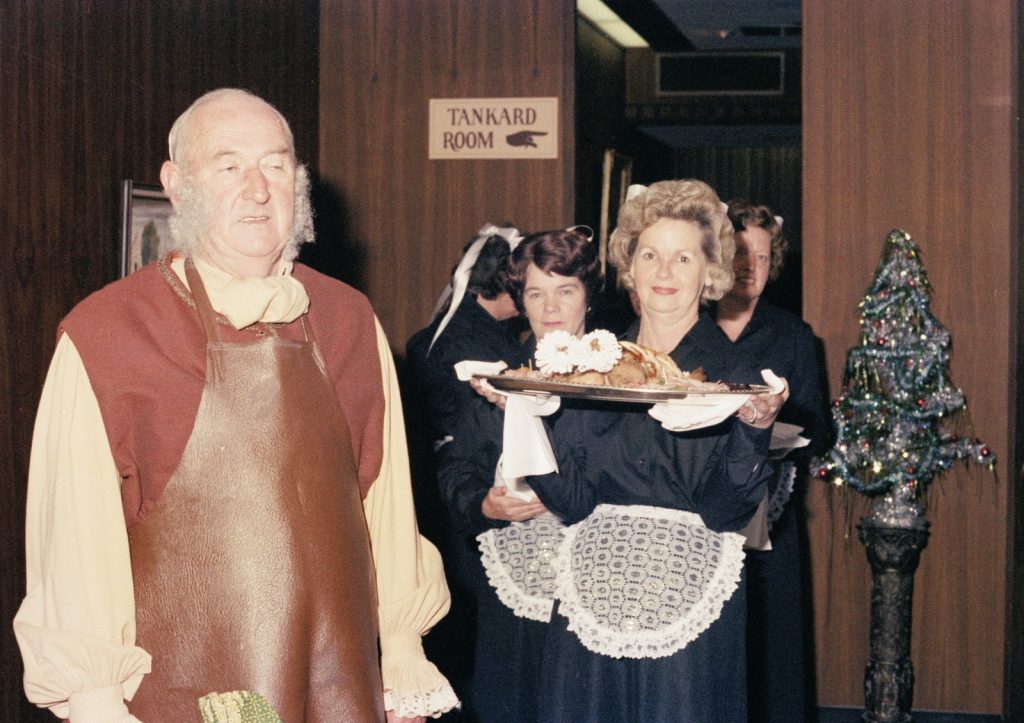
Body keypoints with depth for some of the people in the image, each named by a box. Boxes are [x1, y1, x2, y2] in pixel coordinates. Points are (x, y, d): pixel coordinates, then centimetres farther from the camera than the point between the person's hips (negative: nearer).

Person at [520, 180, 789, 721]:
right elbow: (572, 499, -1)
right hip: (594, 590, 3)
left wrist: (753, 431, -26)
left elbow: (724, 509, -11)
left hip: (688, 592, -3)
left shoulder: (733, 376, -1)